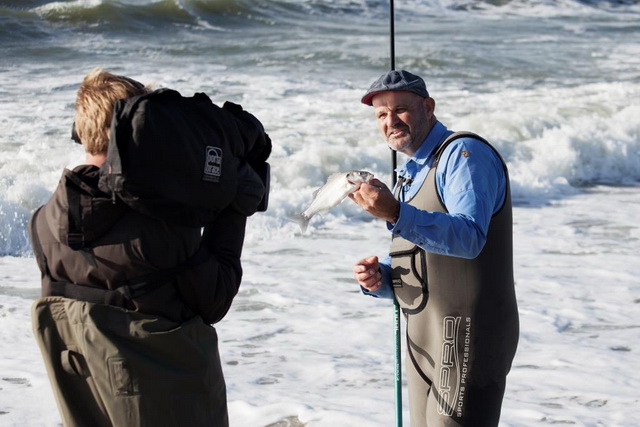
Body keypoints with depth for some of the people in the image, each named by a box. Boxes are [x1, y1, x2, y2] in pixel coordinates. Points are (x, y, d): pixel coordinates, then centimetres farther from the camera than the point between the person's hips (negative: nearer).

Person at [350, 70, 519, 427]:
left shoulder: (464, 154, -10)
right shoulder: (410, 175, 19)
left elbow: (469, 237, -27)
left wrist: (395, 214, -37)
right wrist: (379, 278, 0)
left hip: (467, 335, -9)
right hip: (424, 339, 9)